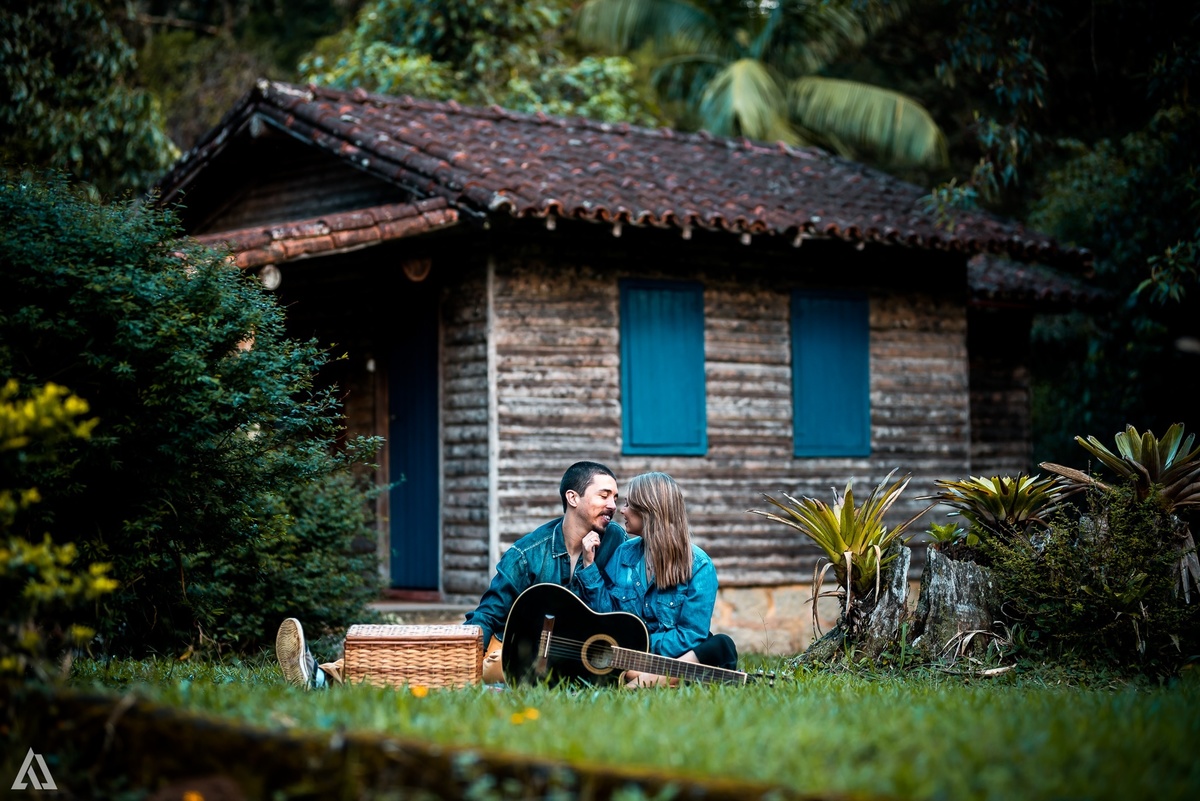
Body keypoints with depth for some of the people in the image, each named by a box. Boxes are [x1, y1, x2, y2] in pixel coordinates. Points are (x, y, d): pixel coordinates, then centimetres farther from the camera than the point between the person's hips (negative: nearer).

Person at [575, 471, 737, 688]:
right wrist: (589, 564, 1)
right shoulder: (623, 554, 9)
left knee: (721, 646, -33)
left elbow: (691, 636, -10)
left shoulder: (698, 566, -4)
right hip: (626, 661, 3)